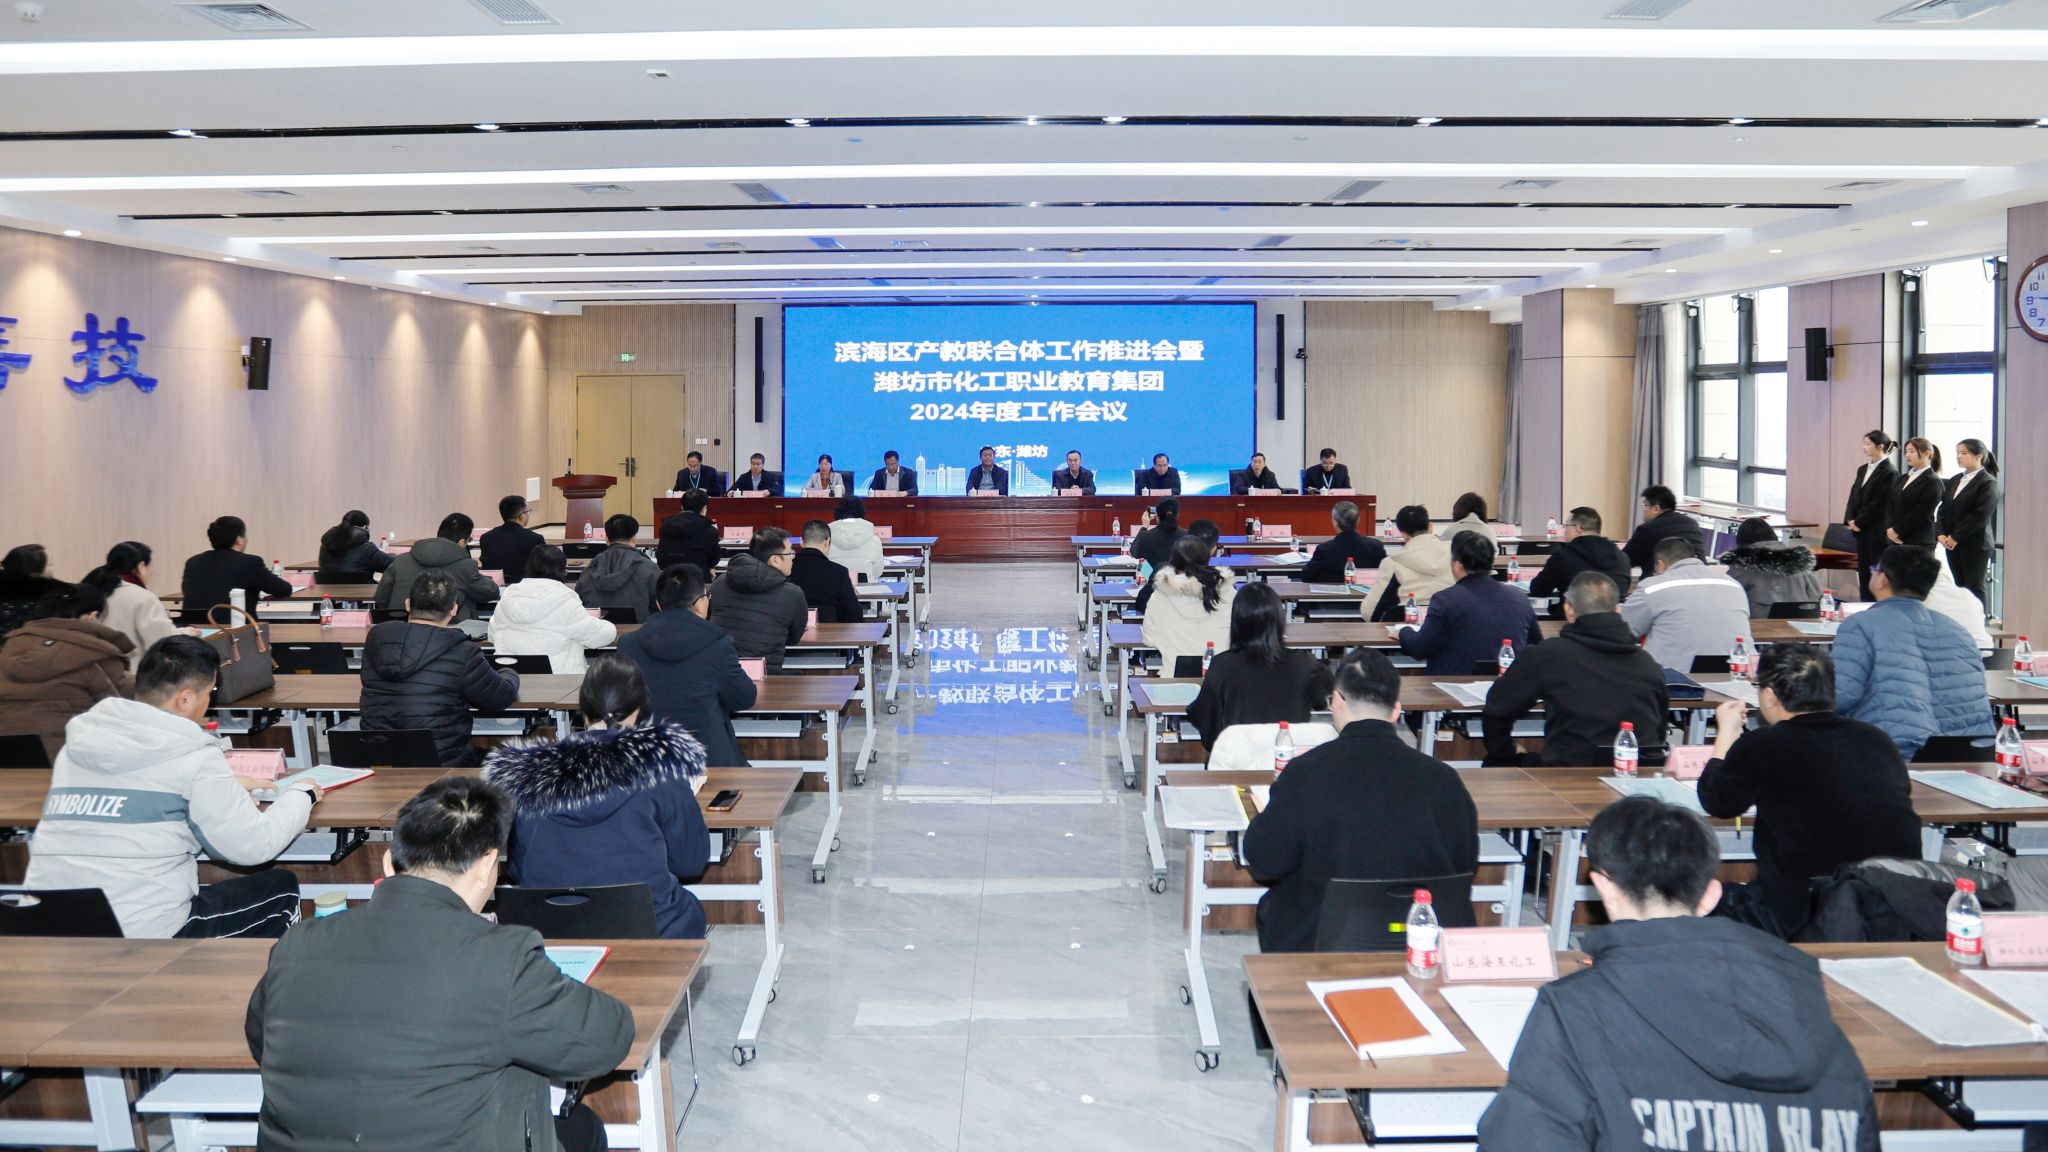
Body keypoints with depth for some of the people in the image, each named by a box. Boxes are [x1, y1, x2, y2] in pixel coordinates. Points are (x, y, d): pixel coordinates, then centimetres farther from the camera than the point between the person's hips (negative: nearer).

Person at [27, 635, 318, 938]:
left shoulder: (76, 746, 10)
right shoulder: (193, 757, -9)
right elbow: (255, 846, -5)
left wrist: (226, 788, 28)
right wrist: (300, 794, 12)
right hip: (143, 937, -7)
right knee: (281, 889, 17)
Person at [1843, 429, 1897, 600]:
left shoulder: (1889, 472, -11)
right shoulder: (1862, 469, 13)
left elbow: (1879, 503, -15)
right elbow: (1854, 496, 14)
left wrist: (1859, 522, -12)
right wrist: (1850, 520, 0)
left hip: (1878, 533, -8)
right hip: (1861, 531, 8)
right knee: (1863, 573, 9)